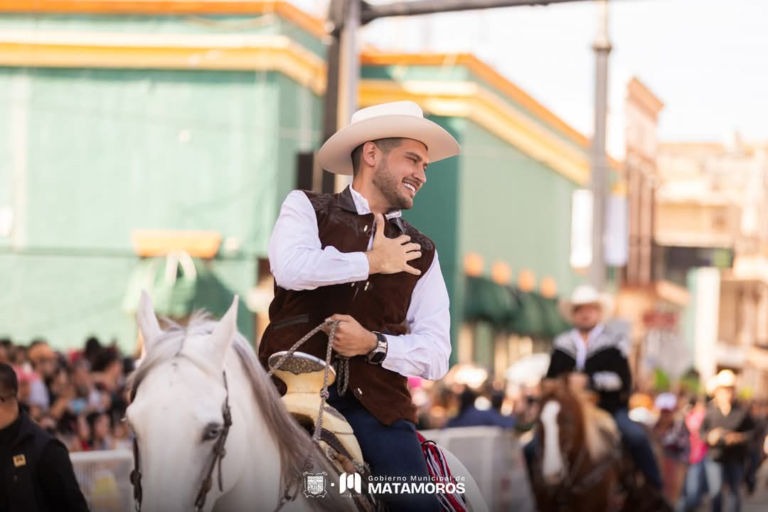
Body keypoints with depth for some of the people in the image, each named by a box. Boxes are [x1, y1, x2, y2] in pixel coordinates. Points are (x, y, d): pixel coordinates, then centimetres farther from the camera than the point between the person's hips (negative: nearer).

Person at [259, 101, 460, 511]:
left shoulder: (420, 254, 19)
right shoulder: (307, 208, 11)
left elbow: (435, 355, 10)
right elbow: (291, 266, -12)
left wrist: (375, 344, -9)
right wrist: (372, 262, 0)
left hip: (376, 401, 3)